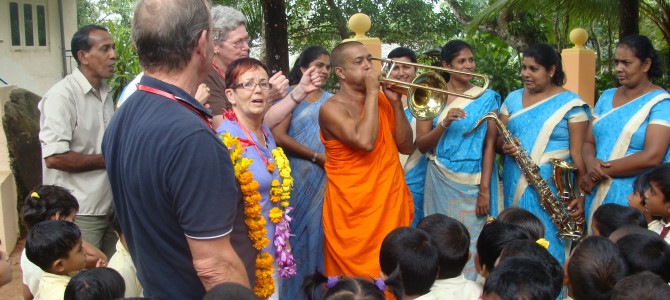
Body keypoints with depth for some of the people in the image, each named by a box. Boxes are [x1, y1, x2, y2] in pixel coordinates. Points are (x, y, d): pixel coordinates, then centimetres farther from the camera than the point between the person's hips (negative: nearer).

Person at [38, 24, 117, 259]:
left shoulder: (105, 93, 13)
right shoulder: (62, 96, -15)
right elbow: (54, 158, -23)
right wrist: (108, 160, -15)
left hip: (109, 205, 8)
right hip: (79, 213, -8)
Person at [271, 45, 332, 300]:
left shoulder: (331, 100, 10)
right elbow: (278, 135, -14)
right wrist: (317, 157, -10)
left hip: (325, 178, 4)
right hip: (296, 177, -4)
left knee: (318, 231, 7)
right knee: (296, 232, 1)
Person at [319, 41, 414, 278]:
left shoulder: (381, 100, 9)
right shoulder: (332, 108, -11)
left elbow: (406, 147, 6)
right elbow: (365, 141, -27)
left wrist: (395, 102, -3)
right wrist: (372, 93, -18)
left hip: (391, 205, 6)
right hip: (353, 212, -6)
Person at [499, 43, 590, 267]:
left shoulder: (570, 103, -3)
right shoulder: (513, 99, 11)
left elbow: (578, 152, -7)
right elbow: (498, 137, 12)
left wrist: (582, 194, -13)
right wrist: (505, 146, -12)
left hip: (553, 186, -4)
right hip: (514, 184, 5)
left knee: (548, 246, -4)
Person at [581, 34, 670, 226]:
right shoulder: (607, 97, 12)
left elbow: (652, 157, -16)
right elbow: (589, 142, 12)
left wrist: (602, 170, -13)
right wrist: (591, 163, -11)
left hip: (636, 202, -5)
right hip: (598, 197, 5)